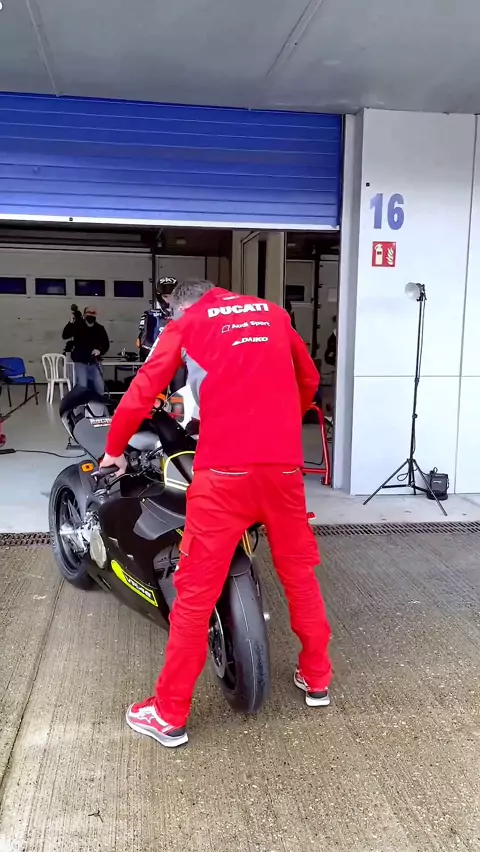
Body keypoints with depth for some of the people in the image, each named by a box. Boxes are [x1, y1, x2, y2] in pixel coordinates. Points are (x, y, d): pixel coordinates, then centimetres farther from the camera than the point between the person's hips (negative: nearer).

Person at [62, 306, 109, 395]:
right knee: (82, 388, -6)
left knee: (100, 388, 3)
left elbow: (106, 344, 8)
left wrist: (100, 351, -13)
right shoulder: (77, 326, -4)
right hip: (80, 362, -2)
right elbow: (65, 336, -15)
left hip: (94, 363, 2)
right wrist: (70, 323, -27)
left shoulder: (99, 328, 2)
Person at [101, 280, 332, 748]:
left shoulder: (185, 324, 10)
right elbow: (309, 380, 27)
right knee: (299, 572, 21)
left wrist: (114, 449, 20)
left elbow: (143, 391, 6)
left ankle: (169, 716, 15)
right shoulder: (272, 312, 19)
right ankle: (316, 679, 36)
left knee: (196, 591, 4)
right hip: (283, 465, 4)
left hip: (224, 471, -3)